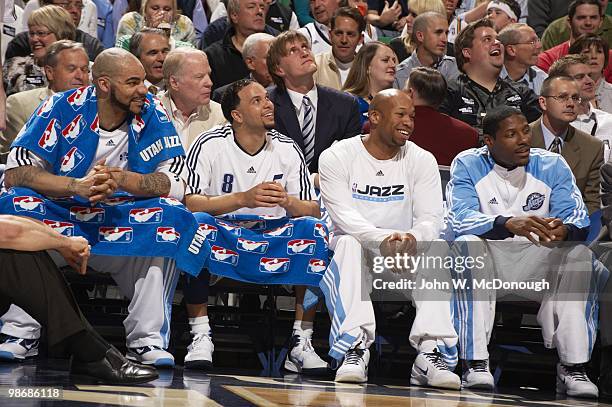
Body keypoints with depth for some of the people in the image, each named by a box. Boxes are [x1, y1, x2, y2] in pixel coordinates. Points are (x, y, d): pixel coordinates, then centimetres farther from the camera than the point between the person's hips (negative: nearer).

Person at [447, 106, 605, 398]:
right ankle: (475, 364, -33)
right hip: (485, 260, -2)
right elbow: (461, 218, -21)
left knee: (579, 255, -24)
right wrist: (509, 224, -40)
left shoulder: (552, 166, 1)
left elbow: (578, 218, -8)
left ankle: (573, 367, -24)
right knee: (468, 245, -33)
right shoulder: (467, 165, -5)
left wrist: (564, 229, -35)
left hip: (536, 261, 2)